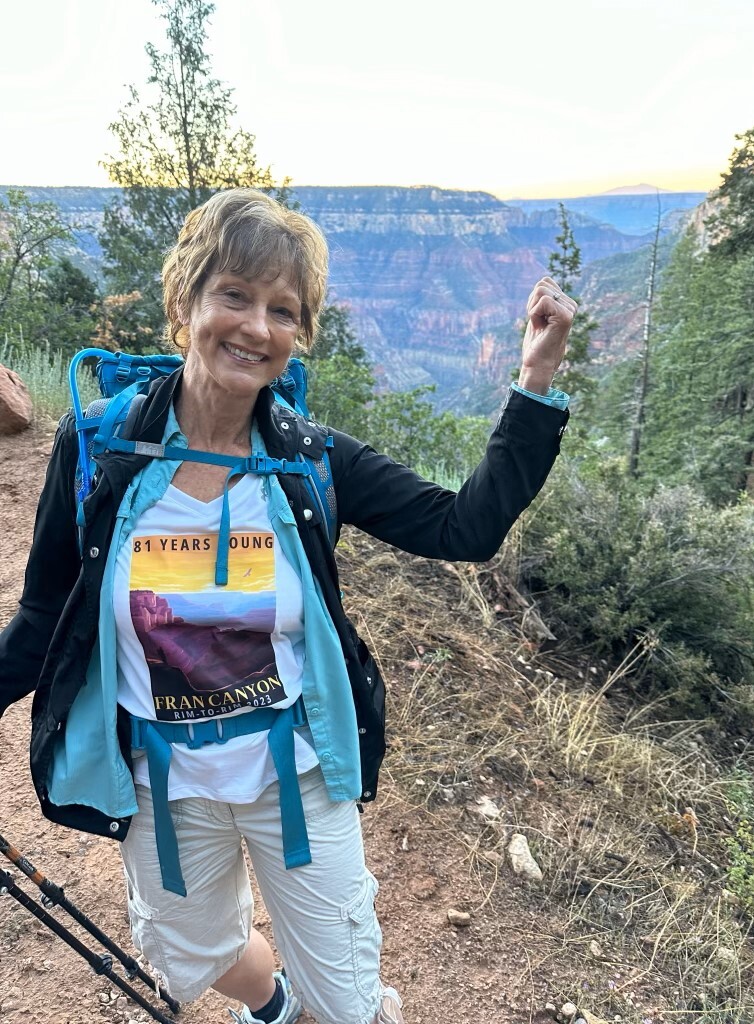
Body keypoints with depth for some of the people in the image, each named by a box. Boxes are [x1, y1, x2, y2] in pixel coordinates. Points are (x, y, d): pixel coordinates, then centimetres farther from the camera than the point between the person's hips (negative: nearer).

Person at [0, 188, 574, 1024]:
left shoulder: (312, 460, -14)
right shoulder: (95, 449, -14)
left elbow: (468, 528, -16)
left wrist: (536, 380, -22)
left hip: (298, 778, -1)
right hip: (163, 787, 2)